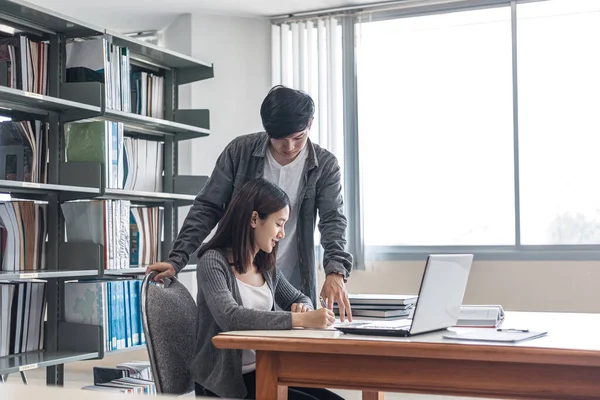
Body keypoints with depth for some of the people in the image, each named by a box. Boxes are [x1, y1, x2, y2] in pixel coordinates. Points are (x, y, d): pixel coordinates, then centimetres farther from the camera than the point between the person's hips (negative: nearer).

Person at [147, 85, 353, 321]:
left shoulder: (325, 166, -3)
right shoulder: (240, 151, -3)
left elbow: (333, 219, -10)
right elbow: (207, 208, 0)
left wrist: (336, 272, -29)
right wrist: (177, 260, -8)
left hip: (293, 290, 0)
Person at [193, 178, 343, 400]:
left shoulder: (267, 267, 9)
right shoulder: (213, 261, -12)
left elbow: (300, 299, 24)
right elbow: (230, 317, -29)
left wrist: (302, 308, -2)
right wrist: (300, 320, -32)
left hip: (262, 373, 7)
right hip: (227, 381, -7)